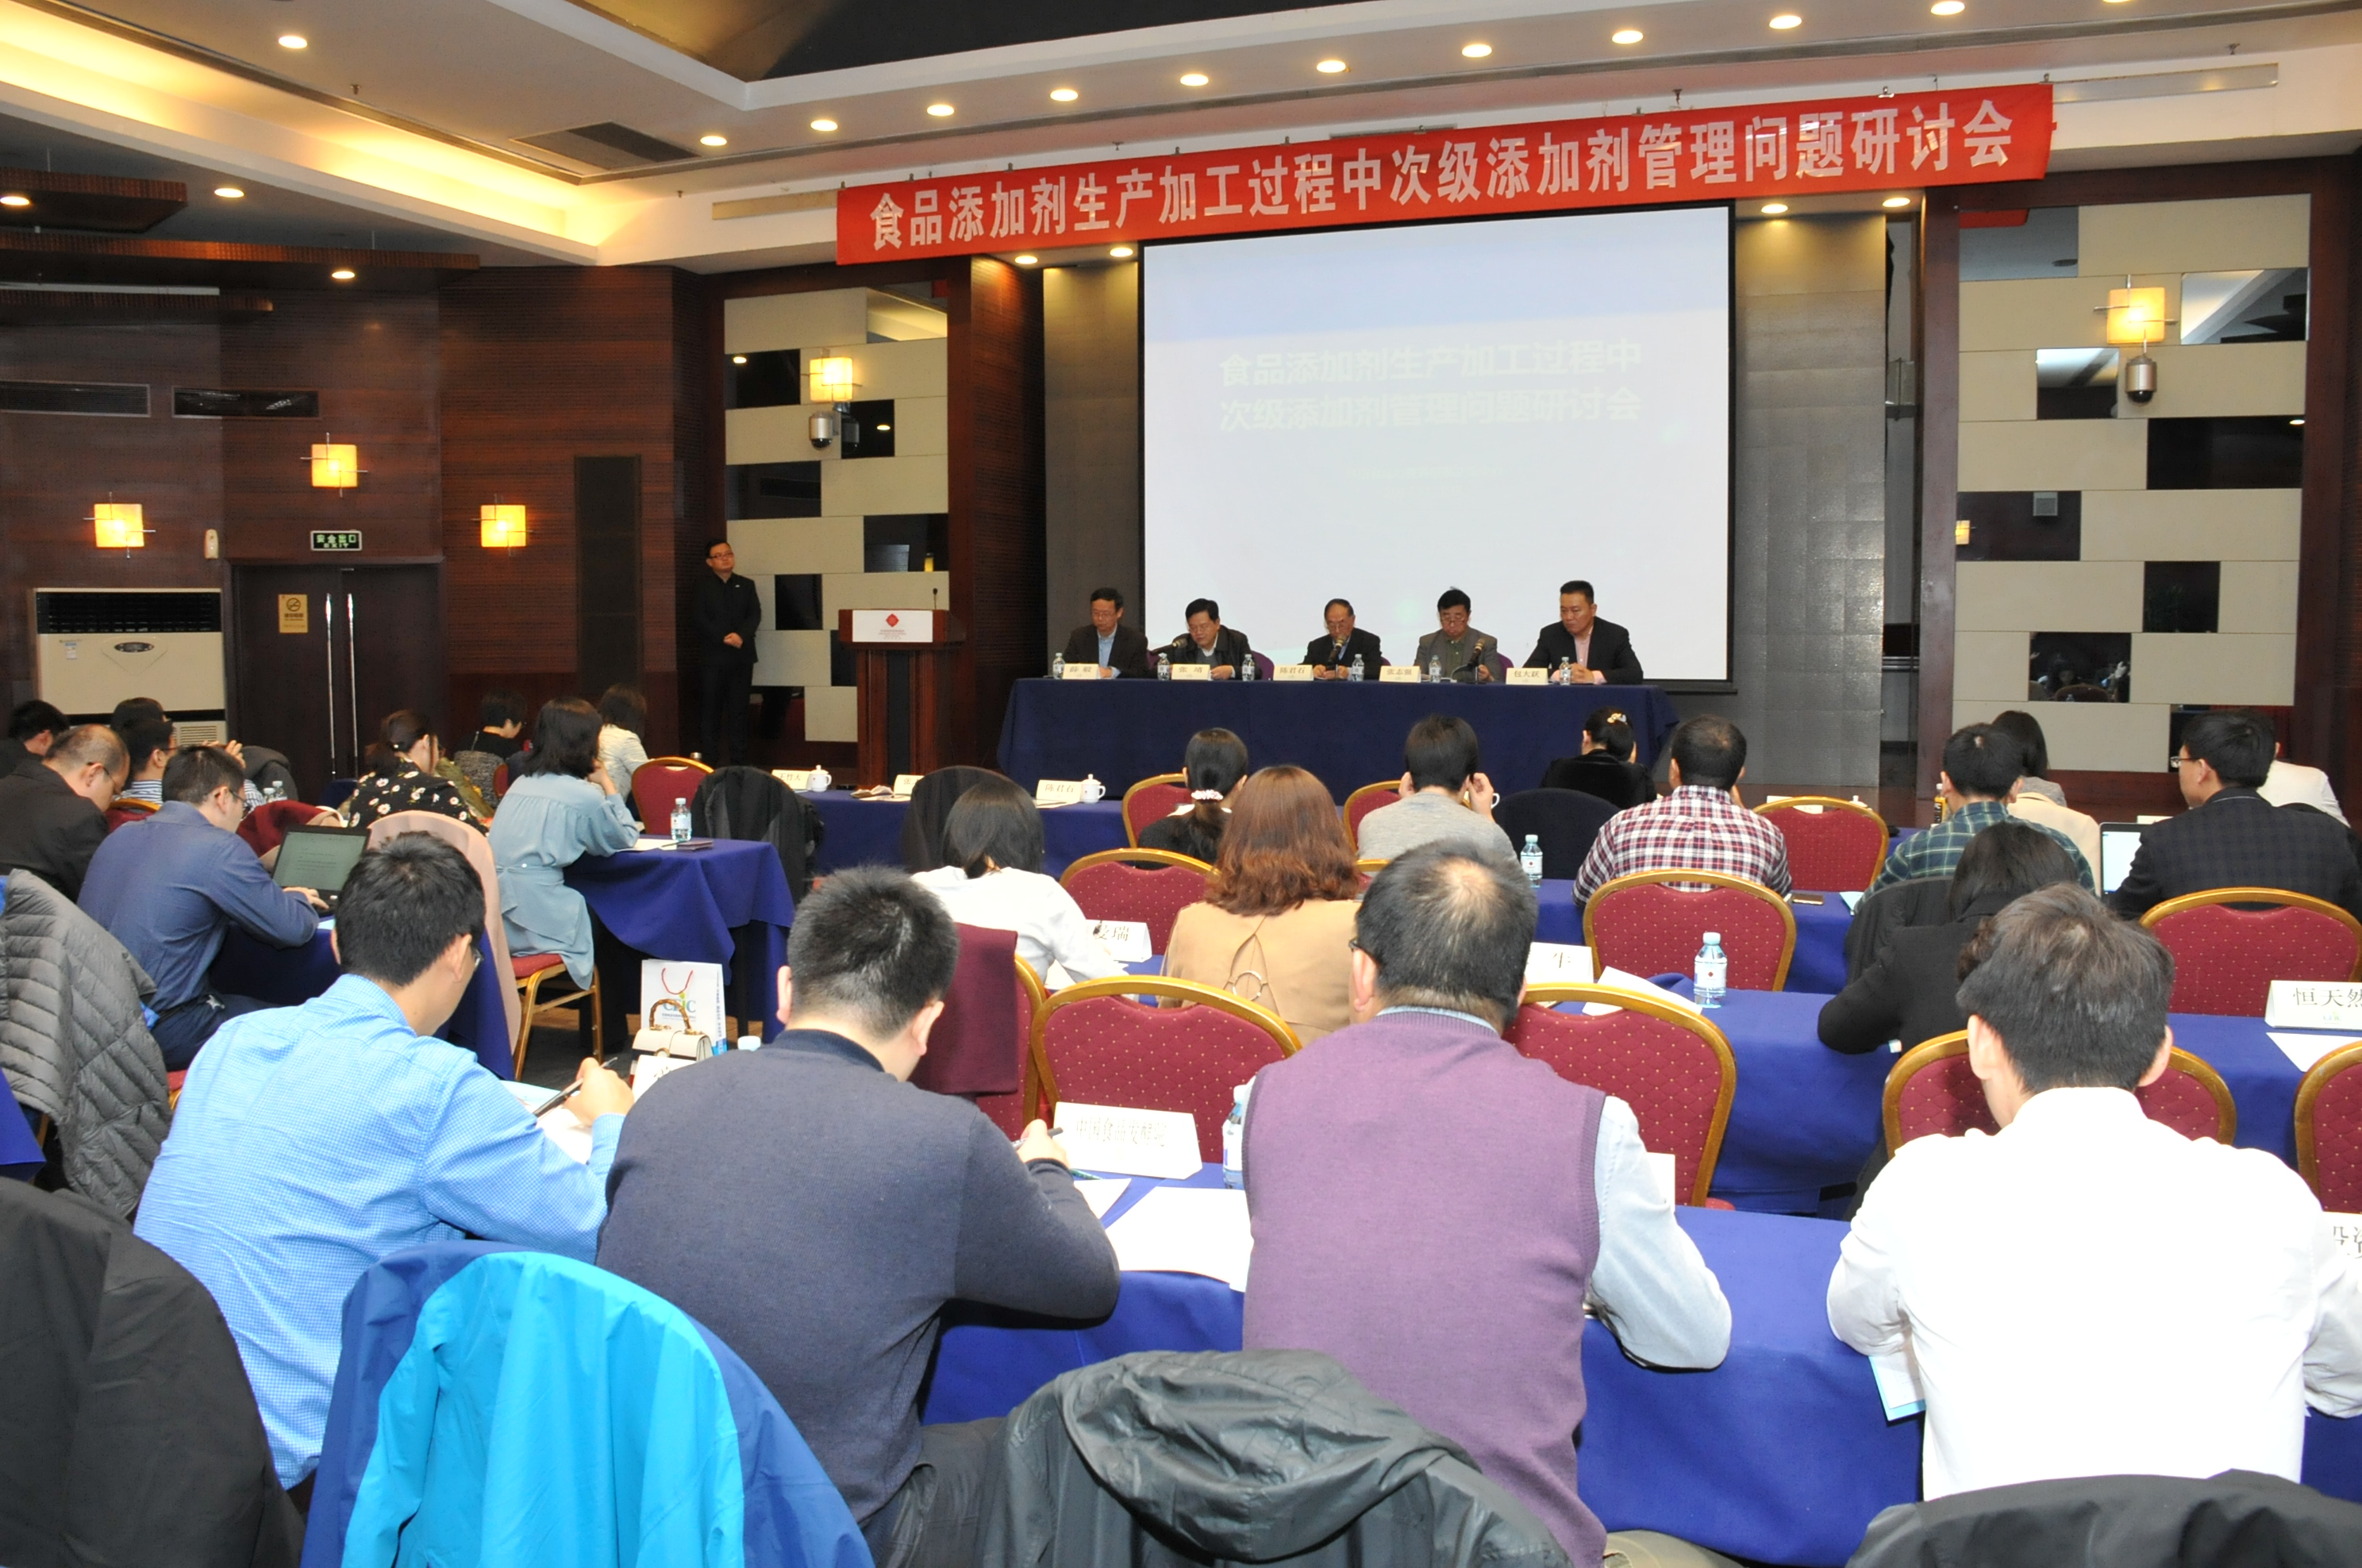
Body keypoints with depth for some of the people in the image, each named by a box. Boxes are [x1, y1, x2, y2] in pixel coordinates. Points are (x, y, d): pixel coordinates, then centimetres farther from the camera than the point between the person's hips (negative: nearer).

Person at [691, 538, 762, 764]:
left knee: (739, 709, 4)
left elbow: (755, 615, 1)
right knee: (711, 709, -3)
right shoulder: (701, 586, 4)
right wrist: (724, 638, -16)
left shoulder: (746, 585, 13)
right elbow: (698, 620, -6)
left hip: (742, 656, 3)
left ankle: (739, 760, 7)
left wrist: (741, 636, -17)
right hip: (713, 656, -3)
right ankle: (710, 761, 0)